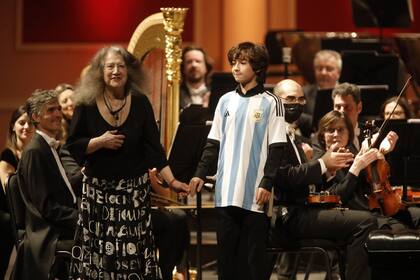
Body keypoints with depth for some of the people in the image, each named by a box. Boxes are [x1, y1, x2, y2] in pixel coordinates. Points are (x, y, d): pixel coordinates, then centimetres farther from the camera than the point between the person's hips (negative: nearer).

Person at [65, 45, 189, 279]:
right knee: (98, 253, 0)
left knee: (134, 251, -2)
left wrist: (171, 180, -9)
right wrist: (100, 142, -16)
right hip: (98, 191, 0)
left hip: (135, 189, 0)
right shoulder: (87, 105, -3)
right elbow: (73, 147, 0)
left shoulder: (140, 103, -1)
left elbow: (153, 146, -2)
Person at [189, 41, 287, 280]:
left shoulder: (270, 103, -2)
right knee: (227, 253, 7)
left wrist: (267, 183, -13)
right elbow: (214, 143, 15)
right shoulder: (226, 101, 12)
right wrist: (201, 174, 5)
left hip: (255, 194, -4)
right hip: (226, 192, 4)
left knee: (253, 255, -1)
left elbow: (276, 148, -5)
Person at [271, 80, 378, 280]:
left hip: (301, 209, 10)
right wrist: (322, 164, -13)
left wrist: (327, 170, 1)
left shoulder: (291, 137, 23)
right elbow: (285, 177, -20)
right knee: (365, 222, -19)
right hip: (289, 216, -10)